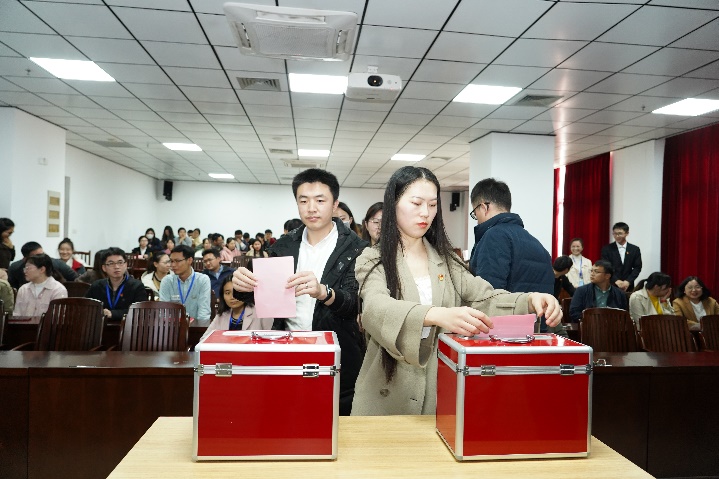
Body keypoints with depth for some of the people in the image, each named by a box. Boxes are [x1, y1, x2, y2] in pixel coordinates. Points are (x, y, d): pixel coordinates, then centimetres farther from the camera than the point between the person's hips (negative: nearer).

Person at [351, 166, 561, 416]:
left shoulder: (446, 261, 8)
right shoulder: (372, 260, -7)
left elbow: (486, 299, -1)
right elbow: (376, 310, -25)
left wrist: (530, 300, -22)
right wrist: (437, 315, -43)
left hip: (441, 387, 4)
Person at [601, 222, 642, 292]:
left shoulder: (635, 249, 8)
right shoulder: (607, 249, 2)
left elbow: (637, 268, 4)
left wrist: (628, 281, -10)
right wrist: (616, 281, -16)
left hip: (628, 287, 2)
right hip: (611, 286, -2)